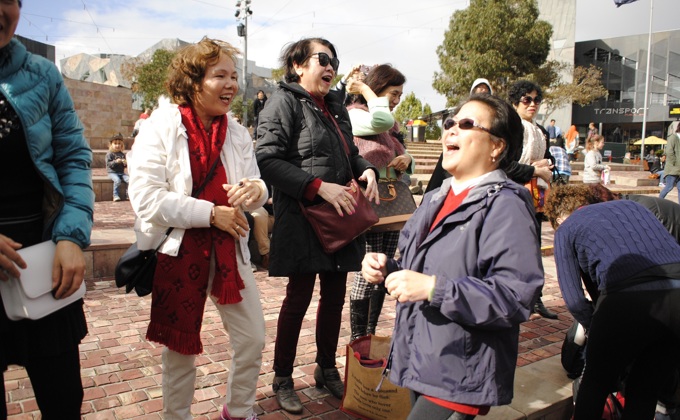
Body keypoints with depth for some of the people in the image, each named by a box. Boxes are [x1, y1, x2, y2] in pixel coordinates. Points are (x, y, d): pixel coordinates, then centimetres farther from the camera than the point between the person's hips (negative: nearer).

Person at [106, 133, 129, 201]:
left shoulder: (122, 154, 14)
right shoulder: (109, 154, -1)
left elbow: (124, 166, 18)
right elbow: (108, 164, -11)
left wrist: (125, 163, -5)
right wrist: (115, 161, -25)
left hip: (121, 172, 5)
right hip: (112, 172, -5)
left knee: (129, 180, -20)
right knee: (117, 180, -33)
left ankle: (126, 195, -9)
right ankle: (116, 196, -20)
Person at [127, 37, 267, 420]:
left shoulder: (237, 132, 4)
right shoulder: (159, 127, -10)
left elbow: (256, 192, 5)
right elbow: (145, 198, -19)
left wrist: (255, 190, -19)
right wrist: (210, 213, -20)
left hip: (228, 249, 4)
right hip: (177, 251, -4)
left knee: (253, 339, 9)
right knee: (181, 347, 12)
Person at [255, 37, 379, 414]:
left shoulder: (335, 106, 15)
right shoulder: (284, 101, -8)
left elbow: (349, 152, 24)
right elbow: (267, 160, -18)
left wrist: (367, 170, 1)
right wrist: (320, 187, -23)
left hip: (340, 218, 7)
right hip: (303, 219, -7)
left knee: (335, 295, 13)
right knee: (299, 298, 3)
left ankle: (327, 370, 32)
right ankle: (282, 379, 22)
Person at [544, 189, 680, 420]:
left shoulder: (565, 230, 14)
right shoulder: (630, 205, 27)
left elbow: (574, 299, 5)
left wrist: (598, 331, 22)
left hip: (629, 300, -5)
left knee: (595, 387, 19)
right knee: (644, 395, 22)